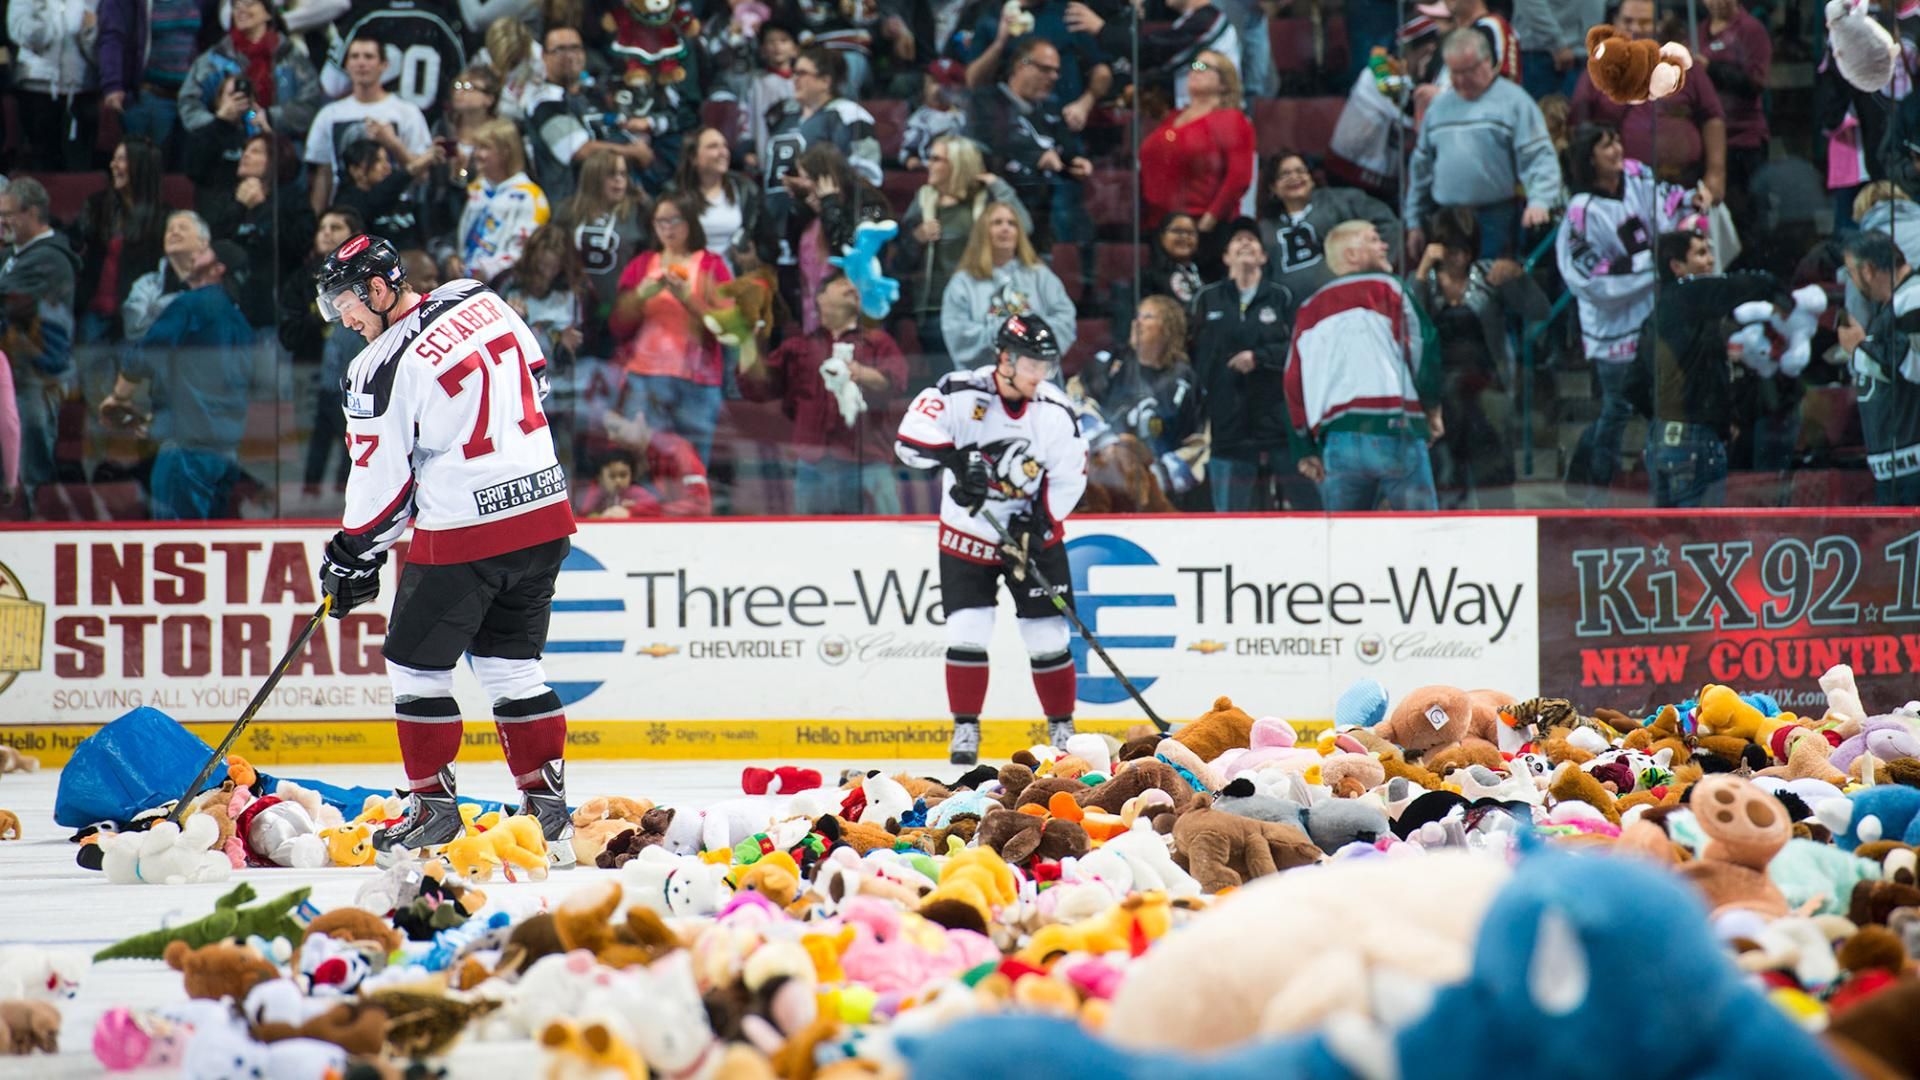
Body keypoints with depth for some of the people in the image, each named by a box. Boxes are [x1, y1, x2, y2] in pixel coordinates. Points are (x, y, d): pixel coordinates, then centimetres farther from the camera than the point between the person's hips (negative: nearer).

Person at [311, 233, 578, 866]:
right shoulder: (481, 302, 5)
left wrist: (354, 555, 5)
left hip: (464, 532, -7)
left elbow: (381, 478, -9)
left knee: (416, 663, 8)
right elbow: (536, 379, 19)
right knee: (512, 665, 14)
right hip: (545, 515, 7)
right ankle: (549, 808, 12)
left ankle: (434, 807, 12)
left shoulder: (383, 368, -14)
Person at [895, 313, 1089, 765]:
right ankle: (965, 729, 3)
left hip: (1033, 536, 2)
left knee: (1048, 637, 1)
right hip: (967, 536, -2)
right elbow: (912, 435, -25)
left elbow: (1069, 478, -4)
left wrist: (1037, 525, -15)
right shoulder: (961, 393, -17)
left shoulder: (1055, 411, -9)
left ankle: (1062, 727, 16)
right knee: (968, 634, -9)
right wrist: (955, 459, -40)